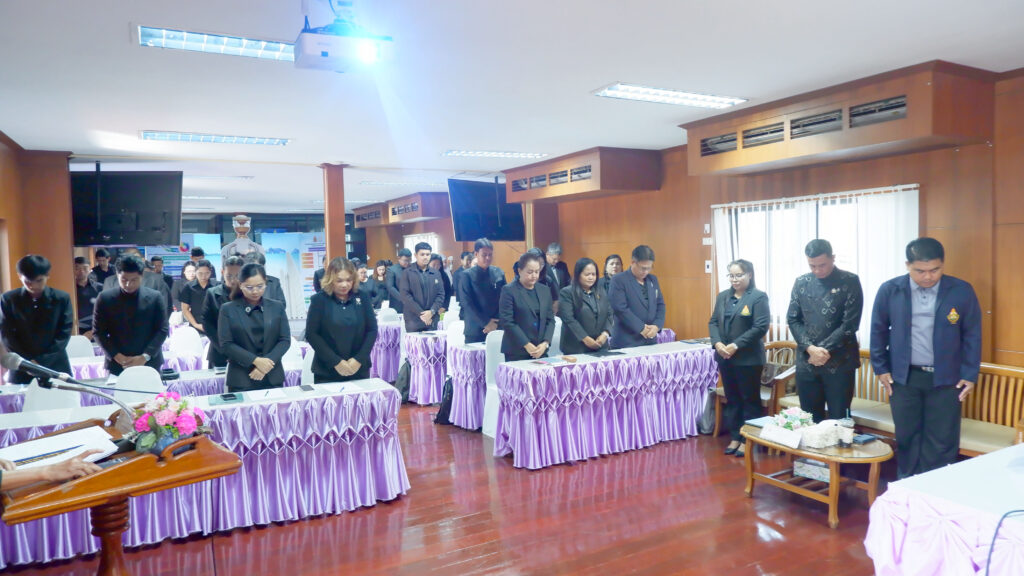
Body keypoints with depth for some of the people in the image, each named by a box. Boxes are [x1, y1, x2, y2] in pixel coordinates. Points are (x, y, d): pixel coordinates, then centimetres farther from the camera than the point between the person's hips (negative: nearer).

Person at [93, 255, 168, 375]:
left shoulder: (155, 297, 0)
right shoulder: (105, 298, 2)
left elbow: (162, 330, -1)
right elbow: (99, 331, 3)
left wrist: (145, 356, -12)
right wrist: (116, 356, -9)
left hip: (149, 364, 0)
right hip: (117, 365, 0)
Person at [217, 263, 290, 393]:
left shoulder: (277, 307, 6)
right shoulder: (228, 310, 1)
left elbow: (285, 340, 2)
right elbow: (226, 345, -5)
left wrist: (267, 362, -13)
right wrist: (255, 360, -16)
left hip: (273, 378, 2)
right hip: (241, 379, -2)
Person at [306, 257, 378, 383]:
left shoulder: (362, 297, 1)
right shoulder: (319, 300, -5)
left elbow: (372, 330, 2)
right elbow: (311, 334, -7)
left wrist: (359, 359, -10)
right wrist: (336, 362, -14)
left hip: (359, 369, 2)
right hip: (327, 371, -2)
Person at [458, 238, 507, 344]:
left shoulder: (499, 273, 7)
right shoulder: (468, 275, -2)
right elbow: (467, 303, -7)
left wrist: (496, 322, -6)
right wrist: (485, 323, -11)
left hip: (497, 328, 2)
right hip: (475, 331, -2)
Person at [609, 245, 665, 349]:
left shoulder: (653, 279, 13)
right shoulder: (619, 280, -7)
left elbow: (660, 304, 14)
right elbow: (620, 308, -15)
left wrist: (657, 326, -4)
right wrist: (641, 328, -15)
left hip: (650, 340, 6)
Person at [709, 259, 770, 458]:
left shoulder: (758, 297, -8)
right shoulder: (722, 296, 11)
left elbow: (761, 327, -16)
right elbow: (713, 322, 10)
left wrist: (736, 345, -20)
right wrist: (717, 343, -9)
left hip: (748, 358, -6)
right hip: (725, 358, 6)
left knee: (750, 400, 6)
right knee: (731, 399, 13)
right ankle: (734, 437, 24)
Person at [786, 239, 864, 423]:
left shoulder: (850, 281, -4)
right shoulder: (801, 283, 7)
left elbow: (850, 323, -9)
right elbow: (793, 319, 4)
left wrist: (824, 349, -13)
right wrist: (810, 348, -10)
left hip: (839, 362, -3)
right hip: (806, 361, 3)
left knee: (838, 419, 4)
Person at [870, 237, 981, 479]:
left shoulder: (961, 291, -7)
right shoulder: (890, 290, -6)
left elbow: (972, 335, 1)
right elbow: (878, 330, 5)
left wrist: (970, 375, 0)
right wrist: (881, 368, 4)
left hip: (945, 379, 0)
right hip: (903, 377, 1)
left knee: (942, 441, 5)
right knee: (907, 438, 11)